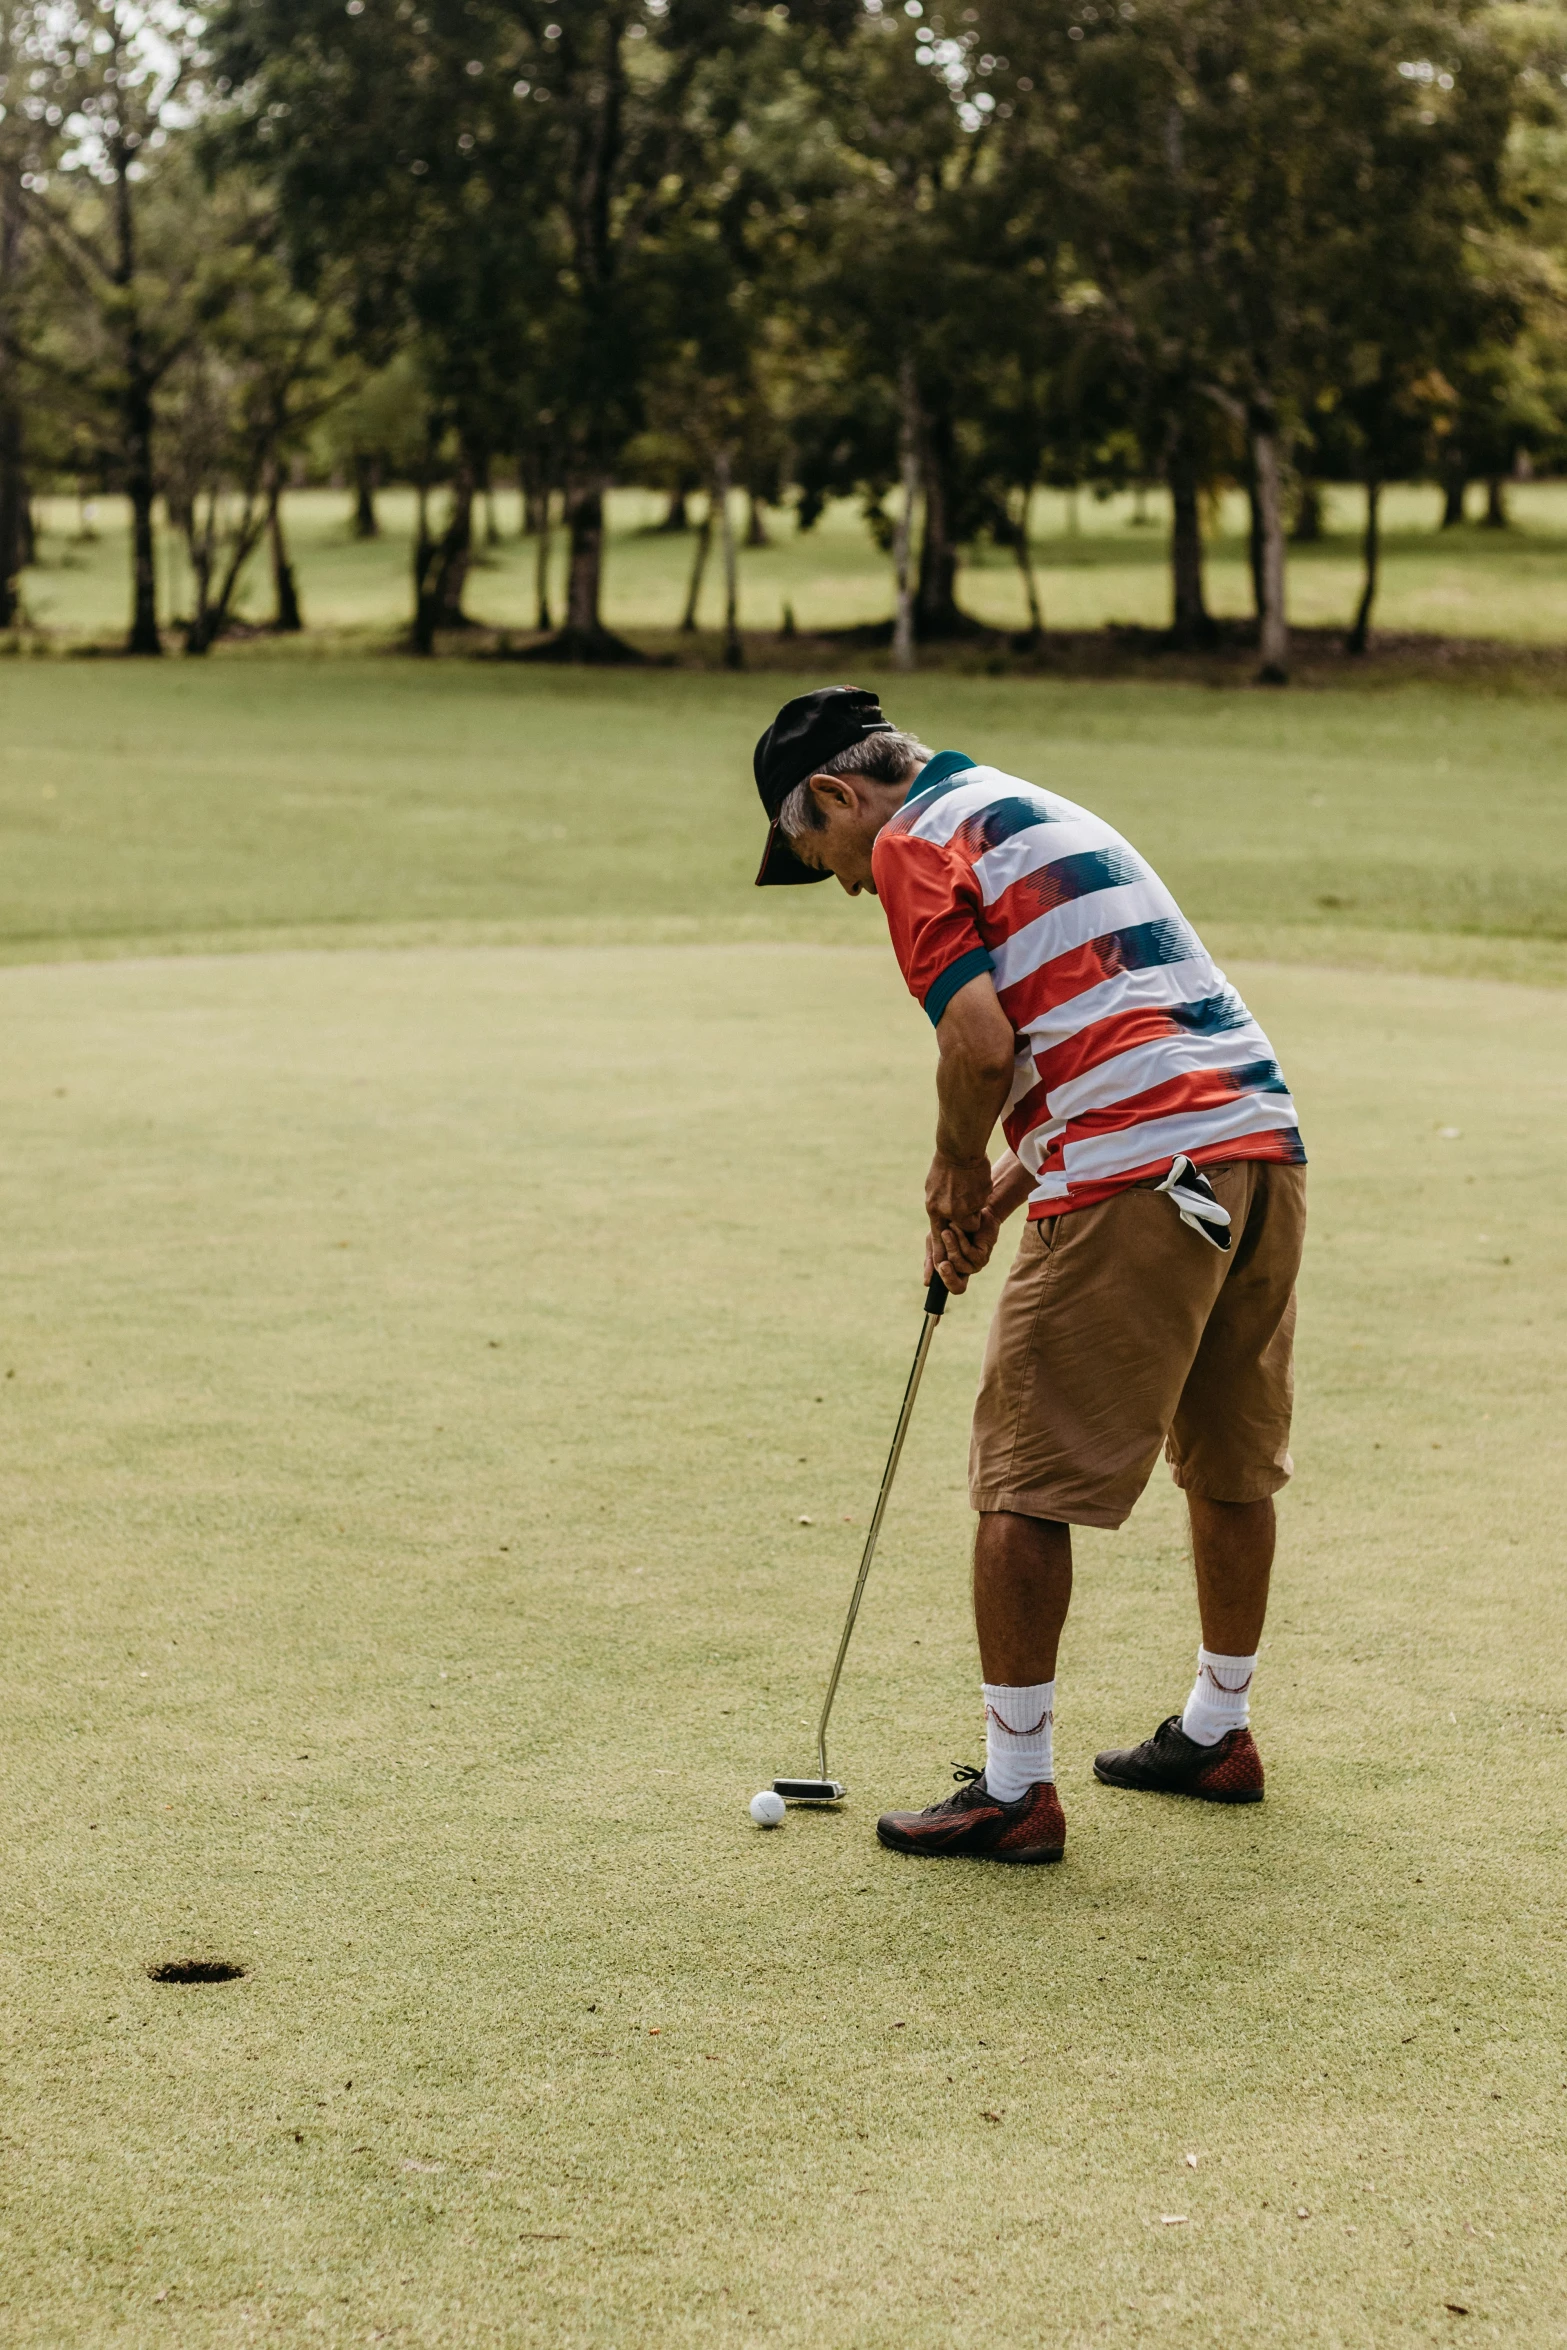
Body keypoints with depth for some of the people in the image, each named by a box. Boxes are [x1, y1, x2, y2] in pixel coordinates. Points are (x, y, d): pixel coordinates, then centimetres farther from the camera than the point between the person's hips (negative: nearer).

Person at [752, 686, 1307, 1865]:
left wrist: (956, 1173, 4)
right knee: (1232, 1464, 21)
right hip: (1263, 1141, 9)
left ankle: (1015, 1788, 3)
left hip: (1137, 1180, -9)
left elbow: (982, 1042, -13)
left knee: (1026, 1483, 0)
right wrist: (993, 1200, 21)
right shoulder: (1041, 812, 28)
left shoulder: (914, 840, 0)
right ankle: (1218, 1733, 36)